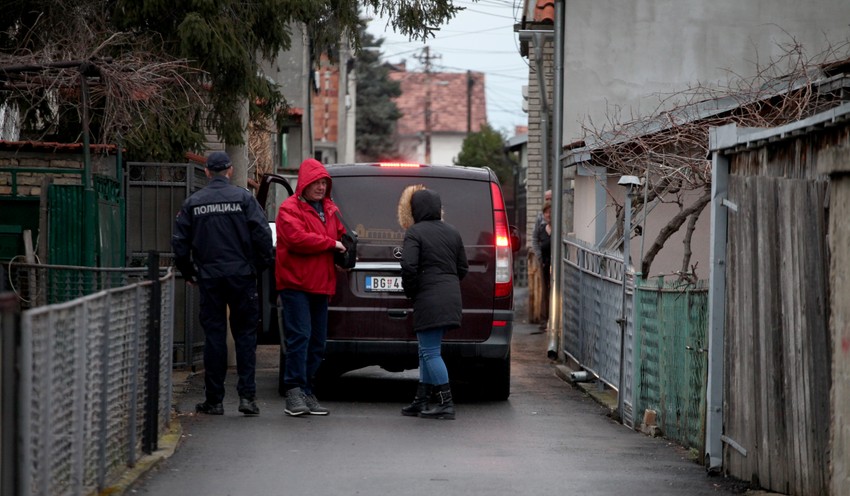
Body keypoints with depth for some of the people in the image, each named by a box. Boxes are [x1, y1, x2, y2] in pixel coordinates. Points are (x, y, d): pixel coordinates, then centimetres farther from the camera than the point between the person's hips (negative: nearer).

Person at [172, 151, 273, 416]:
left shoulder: (193, 203, 4)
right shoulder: (243, 197, -2)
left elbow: (180, 242, 5)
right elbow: (262, 233, -9)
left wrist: (187, 272, 17)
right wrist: (263, 265, 4)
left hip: (209, 278, 1)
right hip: (241, 275, -1)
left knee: (214, 336, 5)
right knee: (245, 334, 5)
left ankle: (214, 400, 5)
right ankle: (247, 395, -3)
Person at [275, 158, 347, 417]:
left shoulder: (330, 209, 18)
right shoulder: (290, 208, -7)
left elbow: (340, 235, 28)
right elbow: (297, 238, -21)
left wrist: (345, 252, 5)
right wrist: (331, 244, -13)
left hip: (321, 285, 8)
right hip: (295, 283, -8)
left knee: (317, 342, 8)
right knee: (299, 336, -14)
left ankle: (307, 391, 14)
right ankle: (295, 391, -14)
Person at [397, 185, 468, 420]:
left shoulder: (415, 233, -8)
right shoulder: (453, 233, 13)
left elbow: (409, 266, -18)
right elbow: (463, 268, 14)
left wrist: (410, 292, -3)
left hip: (429, 300, -8)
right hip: (452, 299, 8)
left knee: (430, 352, -3)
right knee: (428, 350, 16)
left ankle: (447, 403, -7)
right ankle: (421, 401, 18)